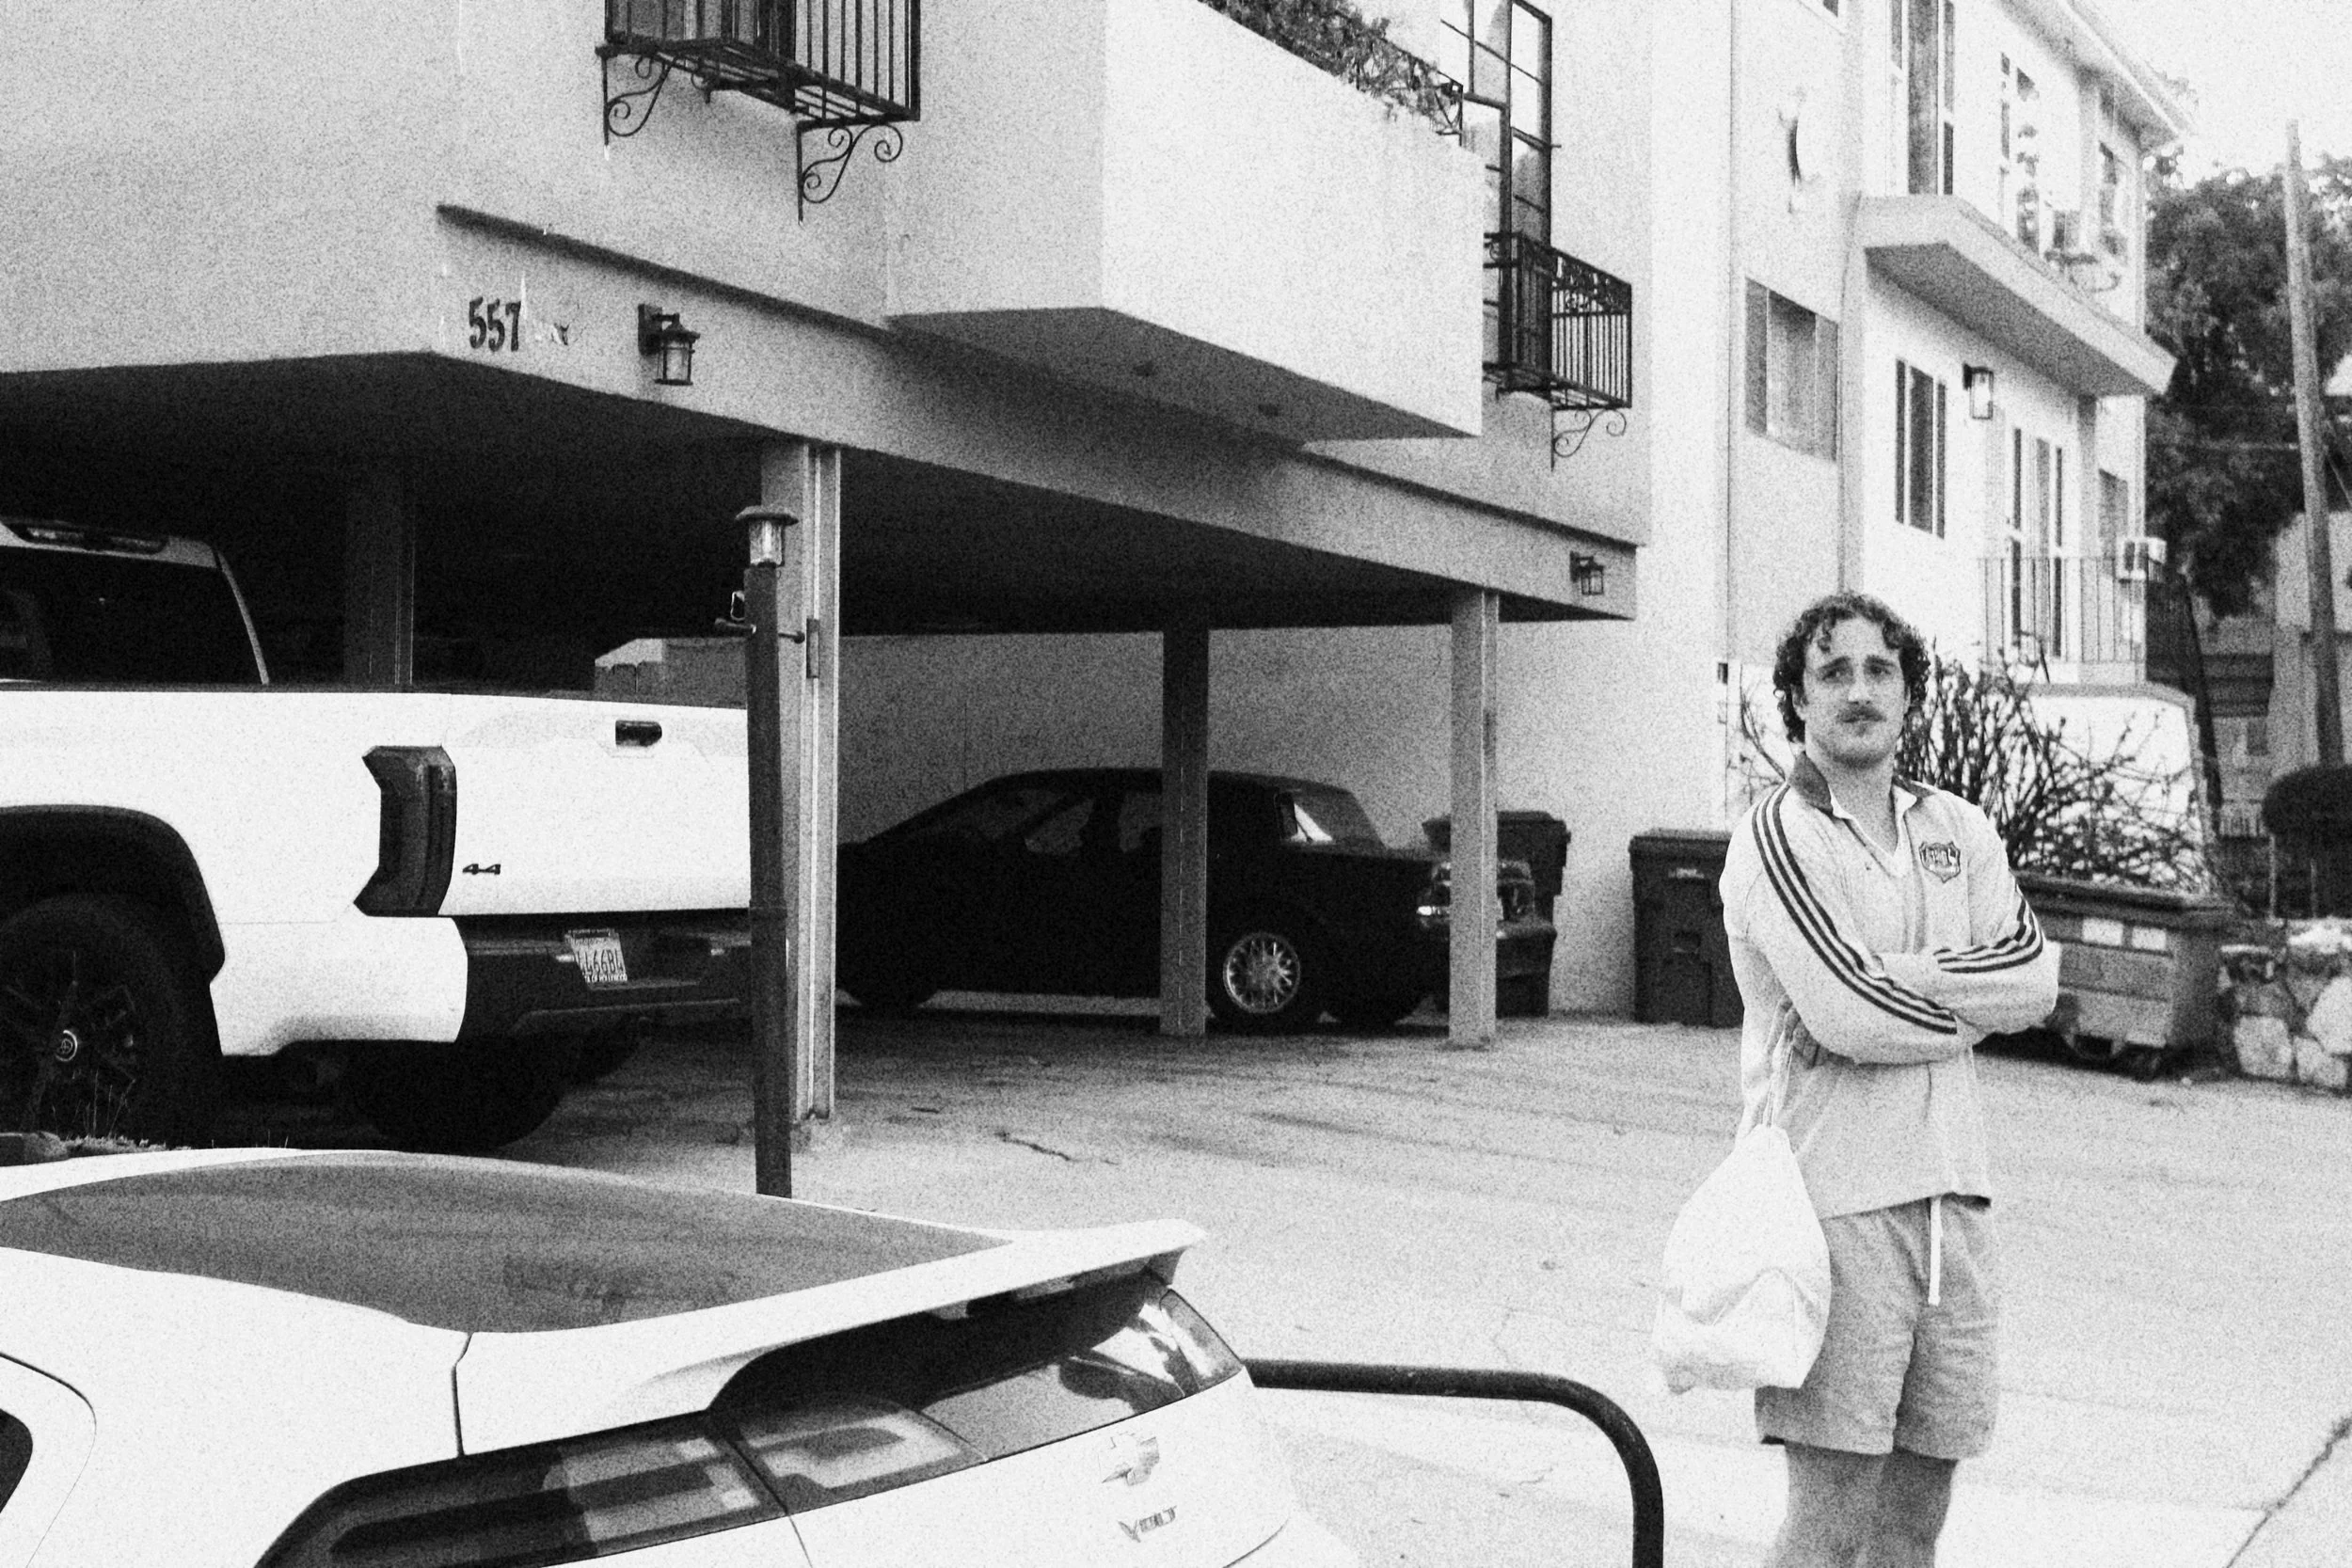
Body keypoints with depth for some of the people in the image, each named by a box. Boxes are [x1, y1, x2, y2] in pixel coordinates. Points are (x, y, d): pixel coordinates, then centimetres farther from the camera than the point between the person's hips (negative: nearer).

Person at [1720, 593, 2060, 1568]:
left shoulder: (1957, 830, 14)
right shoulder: (1775, 837, -6)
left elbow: (2035, 975, 1)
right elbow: (1847, 1016, -16)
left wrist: (1883, 982, -10)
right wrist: (1972, 1004, 0)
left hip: (1950, 1193, 6)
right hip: (1836, 1199, -6)